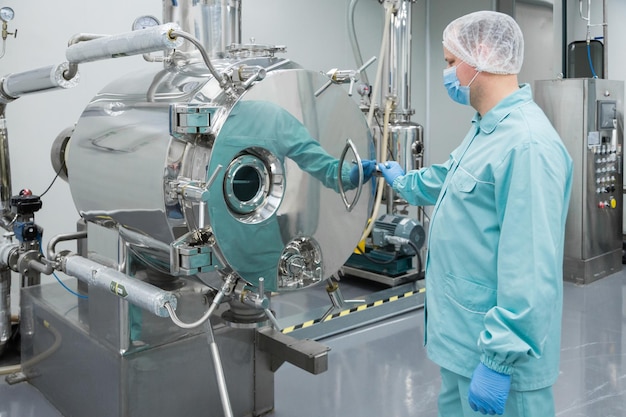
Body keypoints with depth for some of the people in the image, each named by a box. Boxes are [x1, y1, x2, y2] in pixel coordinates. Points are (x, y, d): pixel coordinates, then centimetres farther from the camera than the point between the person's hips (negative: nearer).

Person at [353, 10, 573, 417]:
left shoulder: (527, 144, -24)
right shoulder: (486, 129, 11)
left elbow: (530, 271, -28)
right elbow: (448, 177, 31)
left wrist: (499, 360, -26)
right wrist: (403, 180, 46)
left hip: (495, 348, -10)